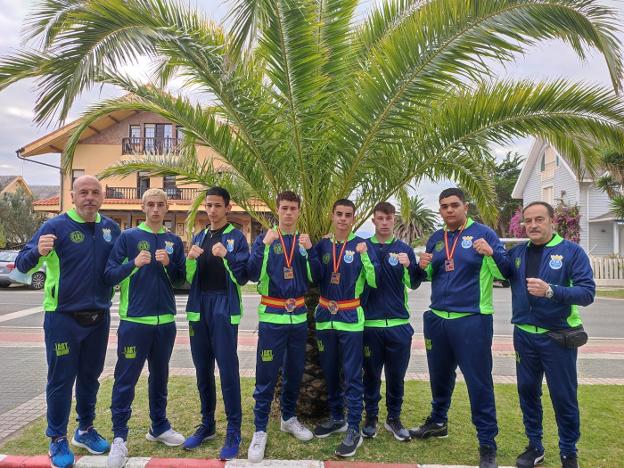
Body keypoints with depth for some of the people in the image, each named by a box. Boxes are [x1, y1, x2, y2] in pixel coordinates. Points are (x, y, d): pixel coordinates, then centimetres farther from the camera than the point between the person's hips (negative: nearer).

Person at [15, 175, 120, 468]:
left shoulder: (111, 228, 3)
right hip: (63, 318, -4)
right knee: (61, 379, 5)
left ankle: (85, 430, 33)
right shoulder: (56, 226, -11)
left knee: (90, 376, 16)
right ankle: (57, 439, 22)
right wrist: (38, 252, -37)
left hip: (99, 317, 4)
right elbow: (22, 264, -16)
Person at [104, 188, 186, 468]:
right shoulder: (128, 237, -2)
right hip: (134, 320, -3)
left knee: (160, 377, 16)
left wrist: (168, 264, -11)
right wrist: (134, 263, -23)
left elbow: (180, 280, 8)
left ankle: (159, 426, 30)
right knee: (126, 380, 1)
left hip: (165, 321, 4)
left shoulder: (174, 241, 7)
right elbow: (110, 276, -7)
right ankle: (119, 436, 13)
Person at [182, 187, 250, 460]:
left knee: (228, 370, -4)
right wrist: (190, 259, -8)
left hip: (224, 308, -5)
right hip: (199, 307, 6)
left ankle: (234, 432, 6)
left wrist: (226, 256, -24)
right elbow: (189, 279, 12)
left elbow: (242, 278, -9)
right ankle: (207, 425, 26)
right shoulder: (199, 237, 14)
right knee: (203, 370, 12)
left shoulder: (236, 237, -2)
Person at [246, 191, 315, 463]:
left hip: (299, 316, 4)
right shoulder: (265, 239, -1)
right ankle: (260, 431, 9)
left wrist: (310, 250, -13)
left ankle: (289, 418, 33)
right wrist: (264, 245, -22)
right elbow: (253, 275, -12)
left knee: (295, 372, 15)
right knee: (266, 376, -2)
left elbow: (314, 279, 0)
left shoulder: (305, 240, 8)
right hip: (272, 317, -4)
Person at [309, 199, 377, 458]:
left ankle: (354, 429, 8)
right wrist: (310, 251, -9)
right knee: (329, 371, 15)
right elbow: (313, 279, 3)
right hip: (325, 317, 5)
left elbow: (374, 282, -11)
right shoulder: (322, 244, 7)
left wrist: (364, 256, -25)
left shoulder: (361, 245, -4)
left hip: (350, 318, -4)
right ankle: (336, 417, 31)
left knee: (352, 375, -1)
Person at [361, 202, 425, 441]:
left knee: (396, 375, 10)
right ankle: (371, 417, 25)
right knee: (371, 374, 9)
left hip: (399, 323, 1)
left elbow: (414, 284, -3)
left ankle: (394, 418, 26)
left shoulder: (404, 249, 6)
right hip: (370, 323, -1)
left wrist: (408, 266, -21)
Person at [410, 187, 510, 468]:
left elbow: (503, 273, -12)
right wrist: (424, 267, -3)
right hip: (437, 319, 6)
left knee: (479, 382, 0)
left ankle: (487, 442, 14)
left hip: (472, 320, -5)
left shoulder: (482, 233, -5)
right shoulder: (436, 239, 10)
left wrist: (491, 253, -30)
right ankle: (437, 422, 41)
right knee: (440, 375, 21)